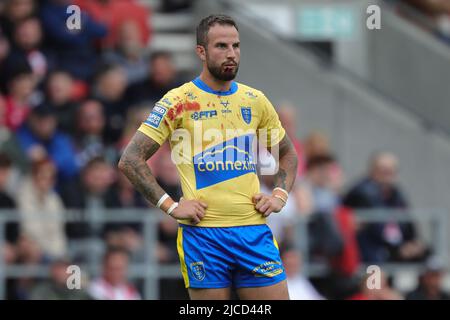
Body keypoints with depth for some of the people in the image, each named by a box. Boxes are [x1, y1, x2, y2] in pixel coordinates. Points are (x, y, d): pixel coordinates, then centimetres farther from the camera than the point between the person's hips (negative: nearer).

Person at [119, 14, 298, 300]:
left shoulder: (255, 100, 10)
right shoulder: (178, 102, -2)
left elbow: (287, 154, 26)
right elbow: (130, 160, -4)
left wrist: (280, 195, 8)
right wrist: (170, 206, -10)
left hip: (253, 230, 4)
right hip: (203, 232, -3)